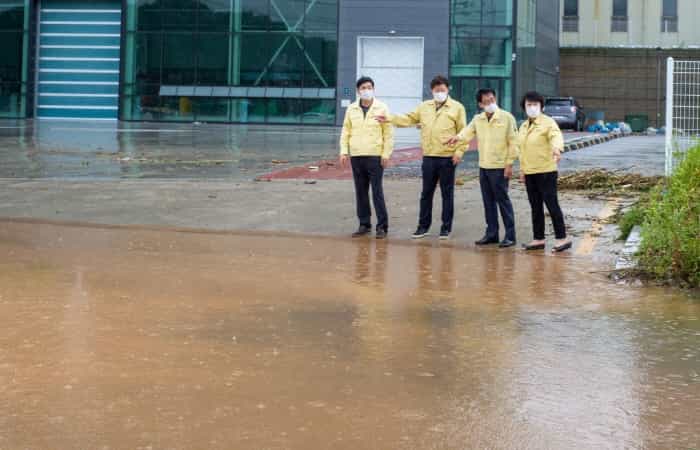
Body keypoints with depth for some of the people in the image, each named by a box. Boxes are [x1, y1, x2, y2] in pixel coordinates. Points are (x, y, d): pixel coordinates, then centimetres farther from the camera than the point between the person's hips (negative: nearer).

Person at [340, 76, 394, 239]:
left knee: (377, 192, -5)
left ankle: (382, 226, 0)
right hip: (356, 157, 4)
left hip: (375, 157, -4)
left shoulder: (382, 108, 0)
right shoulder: (351, 109, 9)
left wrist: (386, 154, -9)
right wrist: (344, 152, 2)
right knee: (360, 192, 8)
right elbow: (346, 132, 11)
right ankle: (364, 224, 16)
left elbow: (388, 133, -2)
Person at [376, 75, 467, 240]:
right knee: (426, 193, 9)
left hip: (447, 158, -4)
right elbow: (409, 119, 13)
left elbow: (463, 132, -3)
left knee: (447, 194, 4)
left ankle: (446, 228, 11)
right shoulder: (424, 107, 12)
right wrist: (389, 118, 2)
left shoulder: (457, 107, -1)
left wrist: (459, 151, -11)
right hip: (429, 158, 4)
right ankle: (423, 226, 18)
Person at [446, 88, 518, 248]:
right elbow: (468, 133, -3)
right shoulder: (477, 119, 9)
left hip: (499, 167, -6)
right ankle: (491, 233, 19)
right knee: (488, 202, 11)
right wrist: (458, 137, -26)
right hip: (483, 167, 6)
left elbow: (513, 142, -8)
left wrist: (509, 163, -12)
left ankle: (510, 235, 2)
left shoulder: (507, 117, -7)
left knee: (503, 200, -3)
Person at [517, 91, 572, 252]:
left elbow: (557, 136, -29)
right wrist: (522, 170, 21)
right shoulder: (524, 126, 14)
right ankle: (539, 239, 18)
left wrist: (556, 148, -50)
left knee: (552, 205, -5)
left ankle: (562, 238, 2)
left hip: (546, 171, -7)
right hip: (530, 173, 7)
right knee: (535, 207, 11)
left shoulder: (548, 122, -9)